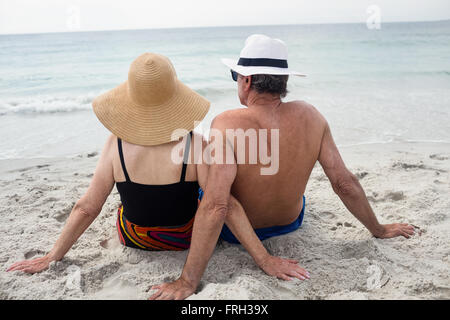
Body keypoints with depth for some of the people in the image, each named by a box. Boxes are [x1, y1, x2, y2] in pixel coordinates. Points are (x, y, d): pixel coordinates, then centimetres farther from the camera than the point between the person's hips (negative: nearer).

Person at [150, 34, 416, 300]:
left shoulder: (227, 124, -33)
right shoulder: (309, 116, -20)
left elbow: (215, 207, -40)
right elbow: (345, 183, -16)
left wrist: (187, 283, -34)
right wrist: (379, 230, 0)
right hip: (291, 223, 4)